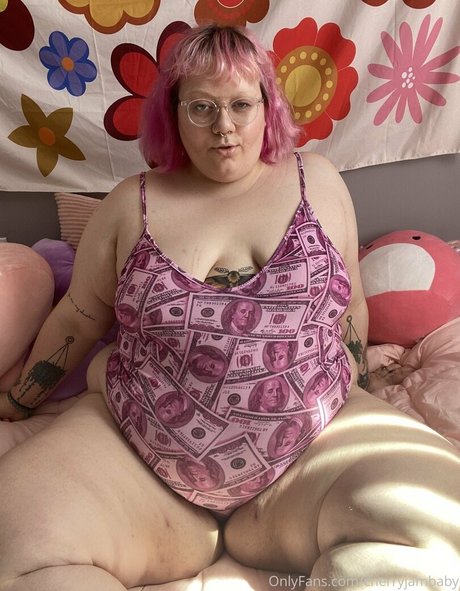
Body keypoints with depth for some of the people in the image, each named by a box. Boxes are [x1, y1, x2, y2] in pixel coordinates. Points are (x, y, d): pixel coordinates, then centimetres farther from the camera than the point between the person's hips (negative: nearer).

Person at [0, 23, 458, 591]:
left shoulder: (317, 180, 6)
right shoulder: (132, 203, 4)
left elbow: (351, 304, 14)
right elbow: (78, 317, 14)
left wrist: (341, 396, 18)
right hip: (141, 448, 0)